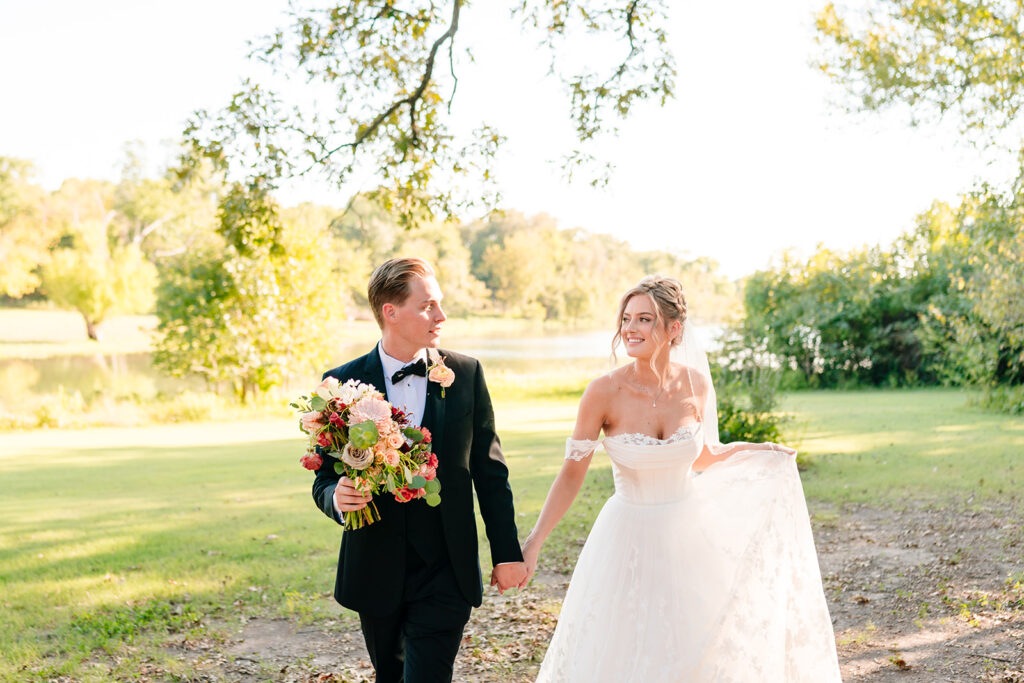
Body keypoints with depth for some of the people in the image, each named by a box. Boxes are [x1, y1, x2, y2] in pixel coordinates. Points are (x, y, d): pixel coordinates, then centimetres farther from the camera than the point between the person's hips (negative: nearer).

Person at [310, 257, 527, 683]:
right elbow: (325, 479, 1)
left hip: (446, 572, -1)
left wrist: (507, 552, 3)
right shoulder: (342, 384, -4)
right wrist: (337, 497, -22)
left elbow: (489, 471, 3)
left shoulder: (465, 374, -1)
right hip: (376, 573, 1)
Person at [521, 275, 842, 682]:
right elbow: (572, 473, -12)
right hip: (630, 538, -3)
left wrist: (752, 451, 1)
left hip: (689, 538, 3)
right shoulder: (605, 392, -18)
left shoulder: (696, 384, -8)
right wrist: (533, 544, -18)